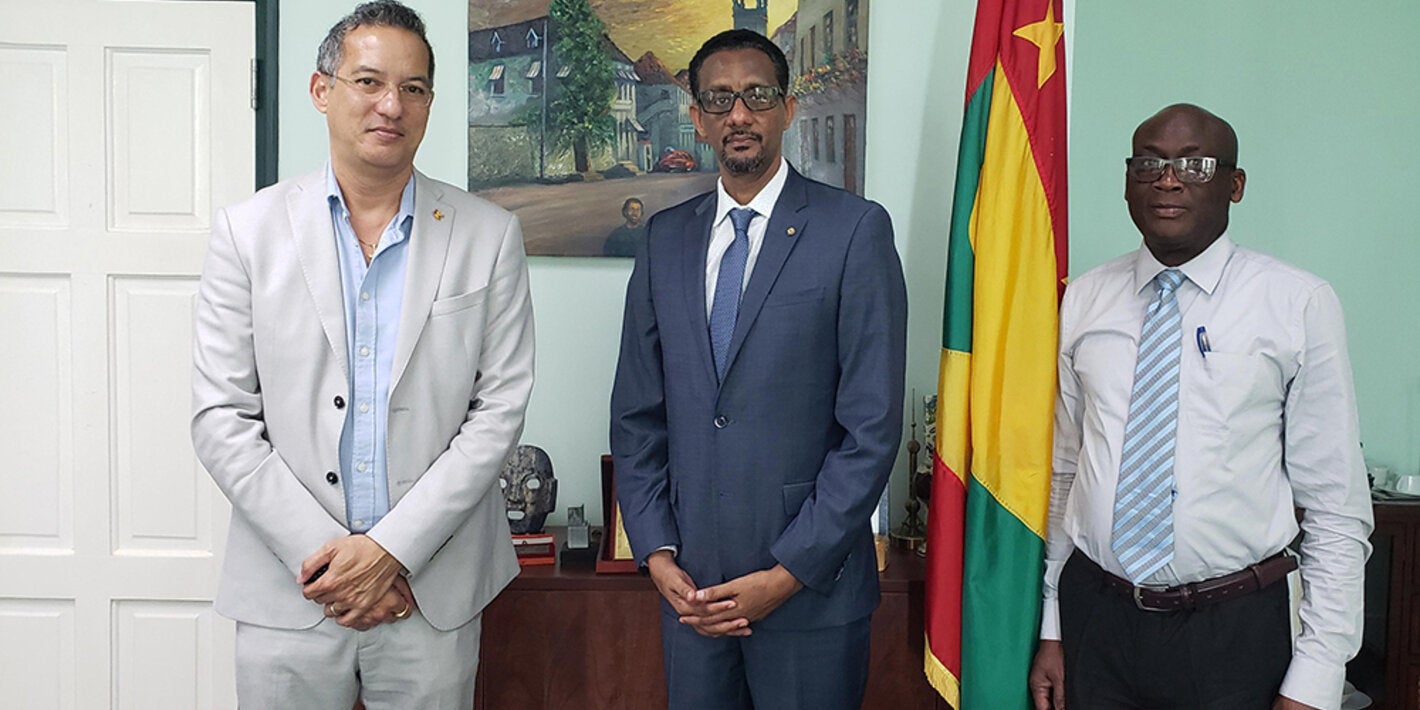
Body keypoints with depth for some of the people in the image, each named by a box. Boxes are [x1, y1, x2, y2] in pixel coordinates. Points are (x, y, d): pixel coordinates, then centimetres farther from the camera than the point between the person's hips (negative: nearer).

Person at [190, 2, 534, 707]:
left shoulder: (489, 235, 0)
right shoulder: (248, 230, 0)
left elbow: (499, 407, -3)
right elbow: (221, 417, -2)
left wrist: (393, 548, -11)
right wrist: (322, 553, -10)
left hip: (434, 590, 0)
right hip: (287, 591, 0)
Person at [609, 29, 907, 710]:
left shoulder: (855, 230, -6)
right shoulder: (665, 237, 8)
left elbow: (873, 424, -10)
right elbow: (636, 411, 9)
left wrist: (789, 573, -12)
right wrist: (656, 553, 0)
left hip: (809, 587, -3)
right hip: (690, 582, 4)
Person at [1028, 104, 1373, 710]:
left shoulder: (1299, 305, -5)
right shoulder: (1083, 301, 4)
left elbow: (1337, 509, -5)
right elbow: (1063, 473, 8)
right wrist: (1051, 629, 8)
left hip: (1234, 634, -2)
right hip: (1094, 615, 3)